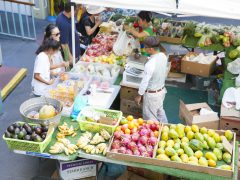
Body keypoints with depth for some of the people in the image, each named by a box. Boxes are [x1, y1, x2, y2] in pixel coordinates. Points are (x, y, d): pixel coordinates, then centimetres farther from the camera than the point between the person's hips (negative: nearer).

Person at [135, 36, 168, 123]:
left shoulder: (150, 64, -33)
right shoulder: (163, 56, -9)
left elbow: (145, 82, -24)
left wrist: (139, 95, -11)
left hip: (152, 94, -8)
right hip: (162, 90, 8)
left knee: (150, 117, 12)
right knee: (160, 111, 28)